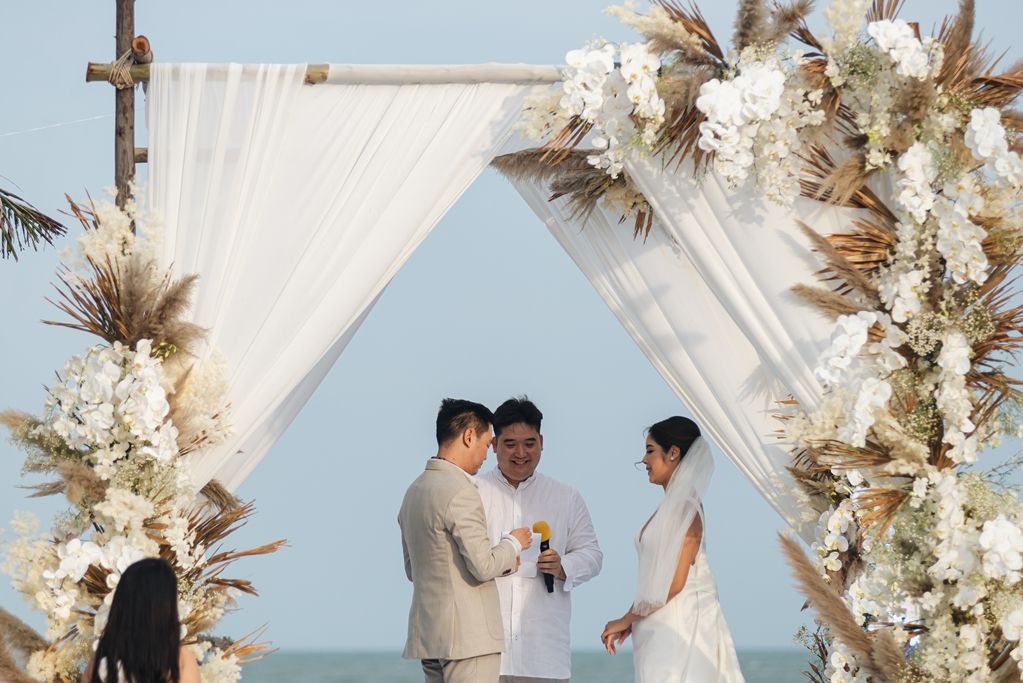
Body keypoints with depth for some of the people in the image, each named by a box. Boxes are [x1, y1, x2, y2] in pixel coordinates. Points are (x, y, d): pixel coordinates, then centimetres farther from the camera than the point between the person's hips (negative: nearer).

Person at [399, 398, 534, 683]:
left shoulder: (415, 491, 14)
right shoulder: (459, 491, -15)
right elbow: (483, 566, -18)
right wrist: (512, 545, 2)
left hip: (429, 635, 9)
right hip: (467, 638, -9)